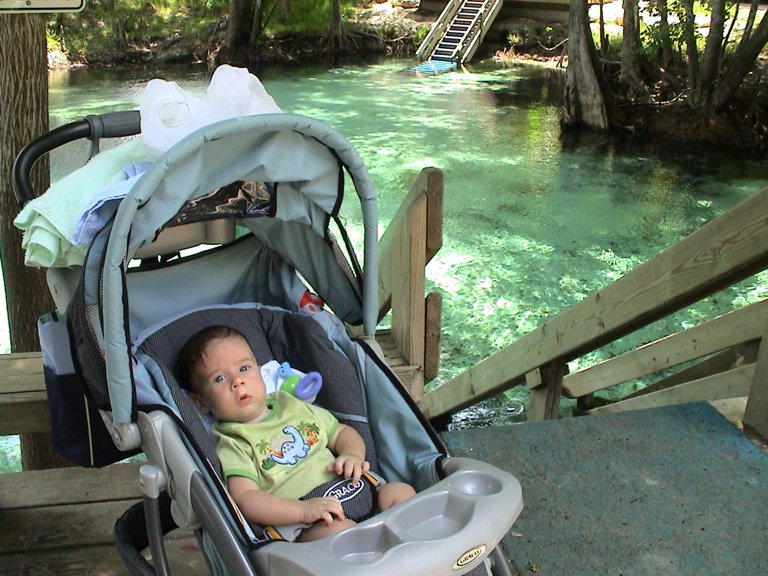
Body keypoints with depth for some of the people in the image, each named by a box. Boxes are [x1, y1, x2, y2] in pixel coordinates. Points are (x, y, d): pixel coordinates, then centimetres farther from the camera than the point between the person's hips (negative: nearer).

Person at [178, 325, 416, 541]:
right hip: (304, 528, -6)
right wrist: (303, 510, -27)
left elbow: (342, 432, 28)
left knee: (402, 491, -11)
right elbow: (244, 499, -14)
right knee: (339, 530, -34)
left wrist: (353, 455, 2)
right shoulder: (232, 445, 1)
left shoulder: (294, 407, 20)